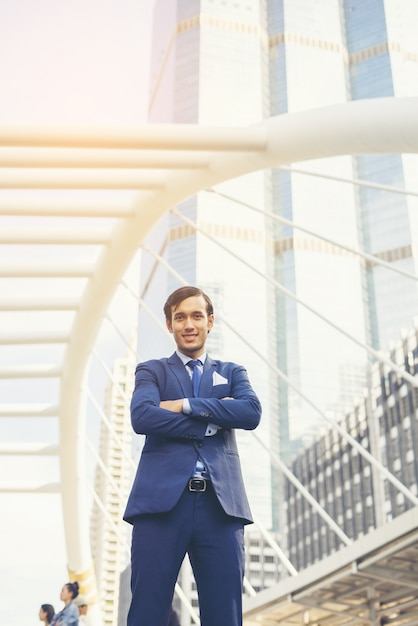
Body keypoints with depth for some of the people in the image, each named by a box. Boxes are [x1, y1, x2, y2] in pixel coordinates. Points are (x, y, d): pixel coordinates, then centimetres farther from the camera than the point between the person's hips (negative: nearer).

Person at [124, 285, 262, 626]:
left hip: (220, 504, 2)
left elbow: (252, 412, 0)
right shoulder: (151, 371, 17)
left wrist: (186, 405, -4)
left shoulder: (233, 373, 22)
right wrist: (211, 420, -5)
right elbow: (142, 416, -5)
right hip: (162, 500, -1)